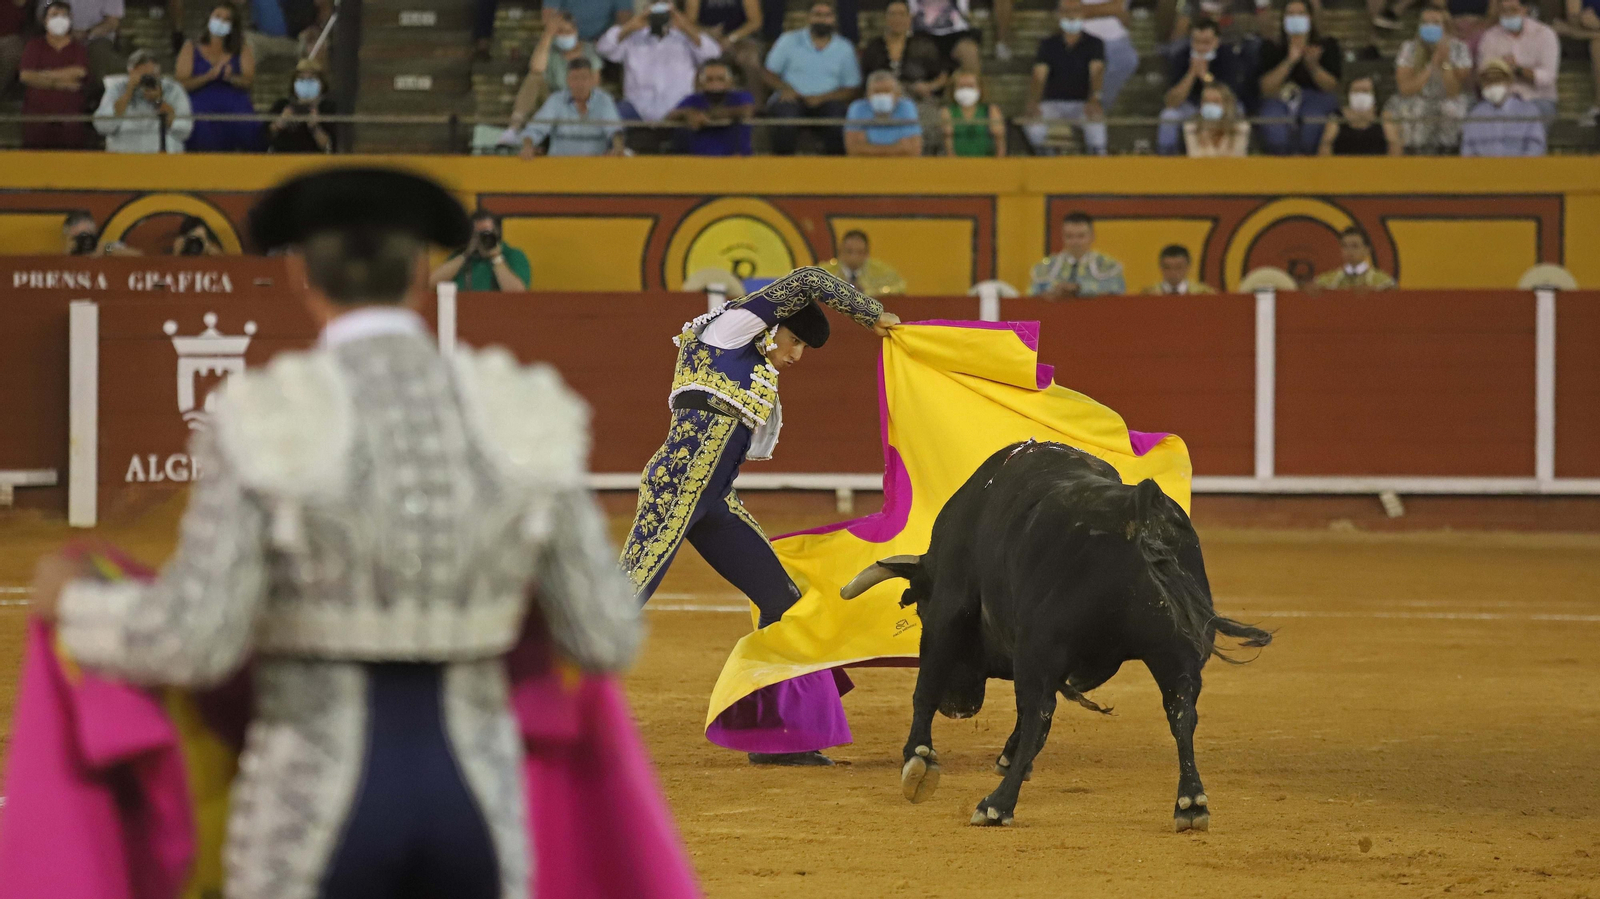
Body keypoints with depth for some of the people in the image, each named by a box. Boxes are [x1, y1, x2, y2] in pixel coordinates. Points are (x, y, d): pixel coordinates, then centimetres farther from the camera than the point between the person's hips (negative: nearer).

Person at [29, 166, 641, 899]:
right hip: (473, 807, 3)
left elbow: (192, 644, -16)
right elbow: (608, 639, 1)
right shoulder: (521, 420, -2)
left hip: (313, 820, -3)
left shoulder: (269, 426, -12)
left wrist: (76, 604, 6)